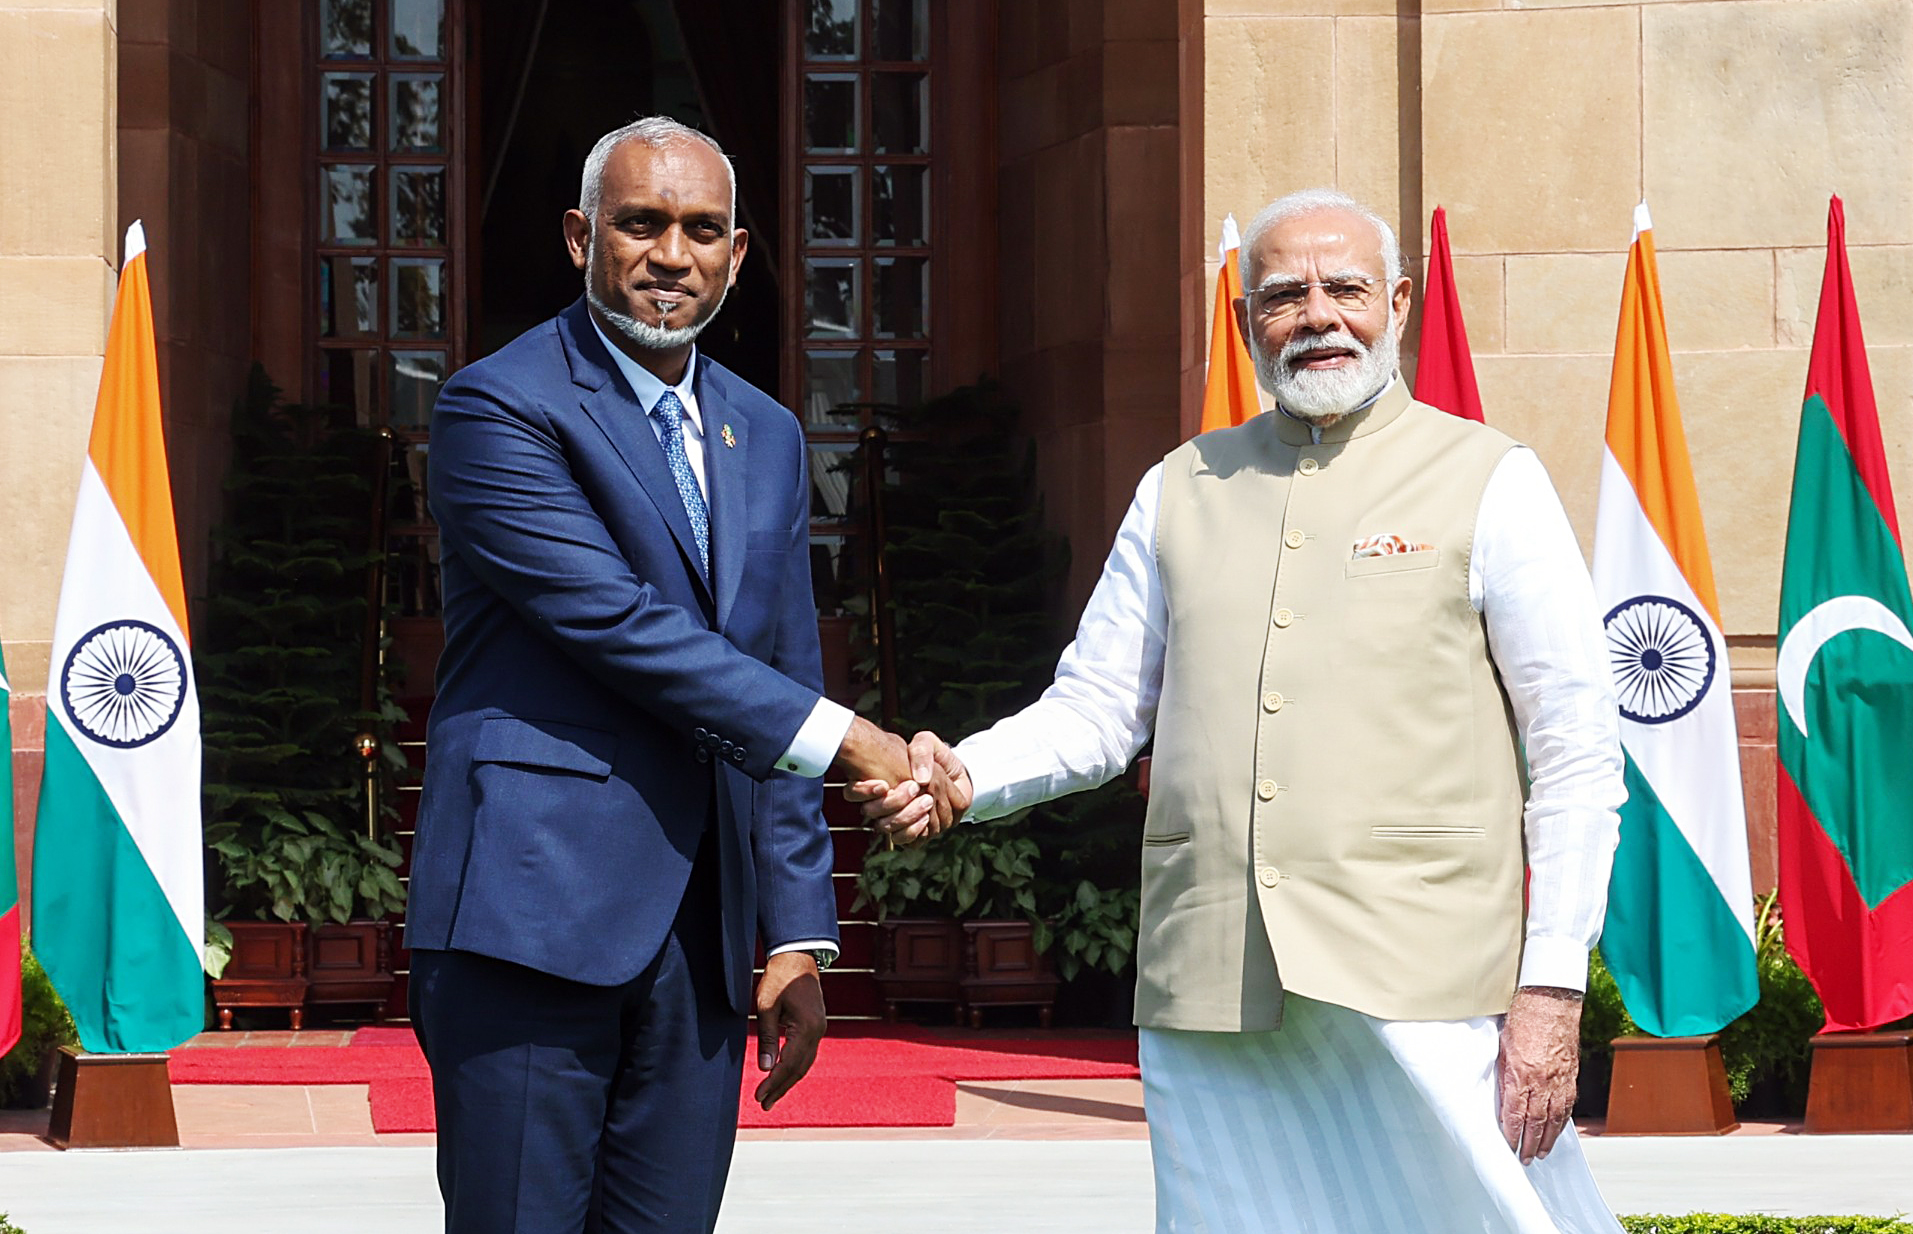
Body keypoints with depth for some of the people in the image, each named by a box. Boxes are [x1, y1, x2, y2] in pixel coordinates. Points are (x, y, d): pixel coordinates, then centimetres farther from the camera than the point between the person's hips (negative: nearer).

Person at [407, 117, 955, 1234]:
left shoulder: (767, 440, 19)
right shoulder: (499, 408, -4)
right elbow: (616, 624, -13)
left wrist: (799, 933, 12)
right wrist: (836, 734, -12)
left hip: (703, 932, 6)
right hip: (536, 908, -6)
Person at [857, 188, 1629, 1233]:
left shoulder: (1489, 482, 3)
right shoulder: (1181, 490, 15)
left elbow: (1577, 751, 1)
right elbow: (1099, 706, 16)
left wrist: (1550, 992, -7)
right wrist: (964, 775, -5)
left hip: (1421, 992, -3)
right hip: (1211, 992, 3)